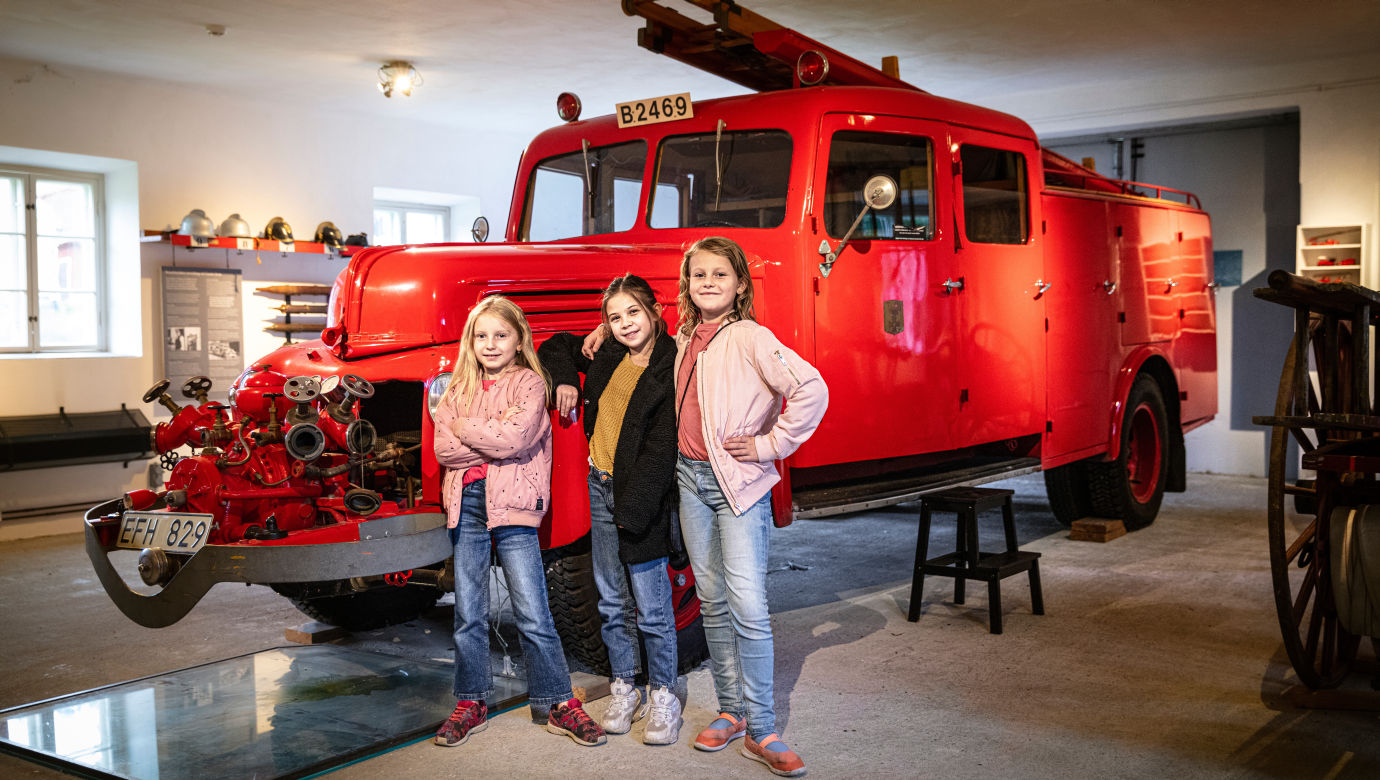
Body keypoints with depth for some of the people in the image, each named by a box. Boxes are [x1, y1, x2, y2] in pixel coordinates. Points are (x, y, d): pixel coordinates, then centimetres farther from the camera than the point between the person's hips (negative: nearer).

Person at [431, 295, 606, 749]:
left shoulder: (529, 383, 2)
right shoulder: (460, 390, 15)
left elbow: (516, 438, -14)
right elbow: (443, 450, 2)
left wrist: (464, 428, -4)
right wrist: (493, 438, -8)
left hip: (512, 505, -4)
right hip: (466, 503, 4)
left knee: (533, 614, -5)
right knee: (468, 615, 8)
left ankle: (560, 704, 5)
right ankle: (471, 704, 20)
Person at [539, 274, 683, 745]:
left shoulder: (670, 370, -12)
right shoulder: (606, 354, 7)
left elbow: (661, 449, -16)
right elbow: (556, 347, 26)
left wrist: (633, 509, -19)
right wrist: (563, 381, 7)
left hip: (641, 498, -6)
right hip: (599, 489, 6)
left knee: (651, 606, 0)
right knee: (612, 603, 13)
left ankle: (663, 697, 13)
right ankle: (623, 692, 24)